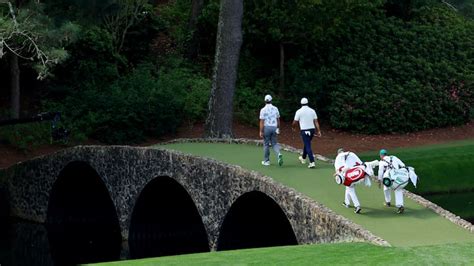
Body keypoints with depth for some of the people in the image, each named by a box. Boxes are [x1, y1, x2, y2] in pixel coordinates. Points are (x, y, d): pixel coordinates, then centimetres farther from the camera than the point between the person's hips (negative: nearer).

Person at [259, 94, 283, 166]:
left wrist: (261, 132, -10)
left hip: (266, 128, -3)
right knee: (274, 143, 11)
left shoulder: (263, 110, -8)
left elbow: (262, 122, -11)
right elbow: (278, 120, 11)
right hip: (274, 127, 3)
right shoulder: (275, 109, 5)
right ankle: (279, 154, -18)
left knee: (266, 144, 7)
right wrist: (278, 128, 21)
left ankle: (266, 161, 13)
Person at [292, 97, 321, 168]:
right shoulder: (312, 111, 4)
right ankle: (303, 158, 43)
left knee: (308, 146, -8)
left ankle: (312, 162, -20)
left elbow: (294, 123, -3)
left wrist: (293, 127, 18)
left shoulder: (299, 111, -7)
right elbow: (316, 122, 0)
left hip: (304, 130, -5)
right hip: (312, 129, 5)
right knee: (306, 144, 24)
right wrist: (319, 131, -1)